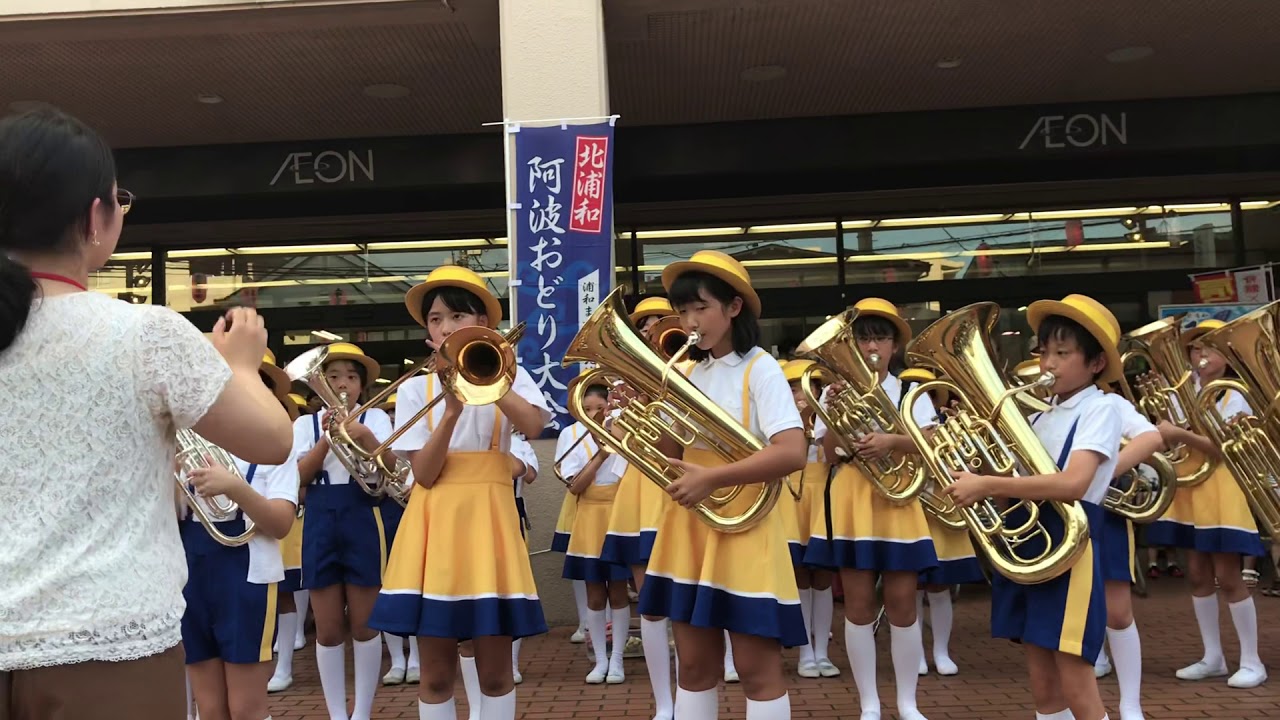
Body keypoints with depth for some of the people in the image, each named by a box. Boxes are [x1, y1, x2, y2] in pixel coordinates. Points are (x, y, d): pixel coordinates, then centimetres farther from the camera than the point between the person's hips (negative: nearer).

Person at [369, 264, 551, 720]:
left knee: (495, 667, 3)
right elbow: (425, 474, -6)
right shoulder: (415, 389, 6)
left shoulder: (509, 374, 6)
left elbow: (533, 427, -16)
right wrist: (452, 409, -18)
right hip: (435, 522, 1)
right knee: (436, 672, 4)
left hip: (488, 517, -1)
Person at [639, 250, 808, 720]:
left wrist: (712, 478, -25)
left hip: (742, 526, -6)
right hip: (688, 527, 6)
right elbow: (673, 455, 11)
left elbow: (792, 453, -21)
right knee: (694, 664, 12)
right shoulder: (690, 373, 11)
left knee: (757, 668, 0)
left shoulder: (759, 369, -9)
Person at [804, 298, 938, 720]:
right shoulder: (836, 391, 5)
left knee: (902, 604, 1)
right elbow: (829, 452, -2)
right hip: (851, 501, 0)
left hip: (897, 500, 0)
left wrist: (891, 441, -23)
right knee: (859, 606, 2)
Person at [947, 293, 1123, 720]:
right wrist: (976, 481, -5)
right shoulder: (1041, 415, 15)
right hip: (1024, 545, 8)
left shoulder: (1100, 409, -8)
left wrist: (987, 485, -26)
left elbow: (1072, 483, -25)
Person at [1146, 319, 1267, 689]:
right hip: (1188, 490, 6)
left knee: (1228, 577, -6)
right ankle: (1213, 657, 18)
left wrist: (1182, 435, -30)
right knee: (1198, 575, 8)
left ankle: (1251, 661, 6)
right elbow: (1162, 432, 4)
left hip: (1220, 491, -5)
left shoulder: (1235, 397, -6)